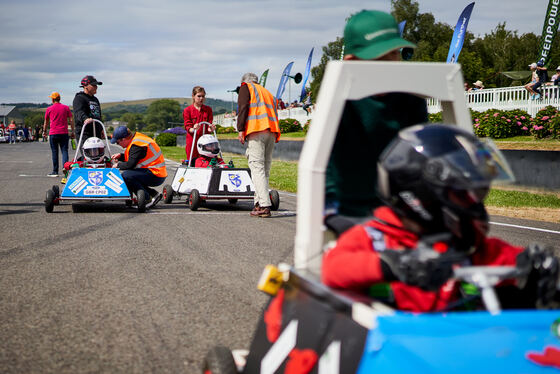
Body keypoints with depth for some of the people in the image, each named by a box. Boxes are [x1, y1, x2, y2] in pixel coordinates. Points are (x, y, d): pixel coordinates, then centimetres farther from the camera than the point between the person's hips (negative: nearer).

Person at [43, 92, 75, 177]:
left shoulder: (49, 109, 3)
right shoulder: (66, 108, 4)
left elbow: (46, 122, 14)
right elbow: (71, 120, 1)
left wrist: (44, 131, 28)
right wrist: (72, 131, 7)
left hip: (53, 134, 0)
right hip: (64, 133, 0)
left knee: (54, 152, 5)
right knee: (64, 151, 0)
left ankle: (55, 171, 8)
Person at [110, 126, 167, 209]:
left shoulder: (136, 145, -18)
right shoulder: (136, 138, 12)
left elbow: (130, 165, -21)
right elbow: (132, 157, 26)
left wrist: (118, 165, -3)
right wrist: (120, 156, 13)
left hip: (156, 176, -10)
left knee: (126, 175, -21)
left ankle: (148, 200, -15)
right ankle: (154, 194, 12)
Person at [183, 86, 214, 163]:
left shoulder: (208, 109, 12)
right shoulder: (187, 110, 4)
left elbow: (209, 124, 8)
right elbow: (187, 126, -2)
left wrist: (210, 129, -17)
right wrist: (193, 129, -26)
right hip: (192, 140, -2)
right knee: (193, 162, -5)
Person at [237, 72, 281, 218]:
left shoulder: (246, 87, 15)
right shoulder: (267, 92, 32)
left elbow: (243, 108, -2)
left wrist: (240, 129, -6)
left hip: (256, 131, -6)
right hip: (272, 132, 6)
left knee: (257, 168, -11)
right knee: (265, 169, 9)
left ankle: (264, 205, -22)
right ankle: (259, 203, 6)